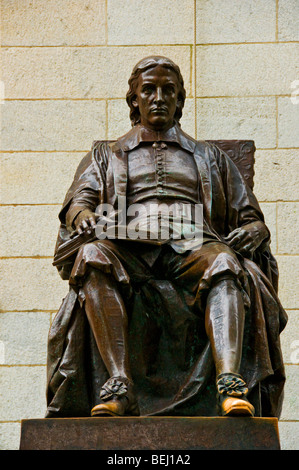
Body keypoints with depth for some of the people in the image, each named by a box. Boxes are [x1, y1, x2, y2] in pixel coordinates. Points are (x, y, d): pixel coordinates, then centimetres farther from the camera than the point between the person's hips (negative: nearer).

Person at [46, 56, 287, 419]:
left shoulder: (210, 158, 31)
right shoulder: (106, 156, 30)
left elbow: (249, 217, 23)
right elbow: (79, 198, 11)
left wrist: (254, 230, -4)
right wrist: (83, 215, -16)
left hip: (193, 246, 0)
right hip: (128, 250, 0)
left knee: (224, 263, -36)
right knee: (93, 255, -36)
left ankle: (230, 382, -55)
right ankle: (118, 381, -46)